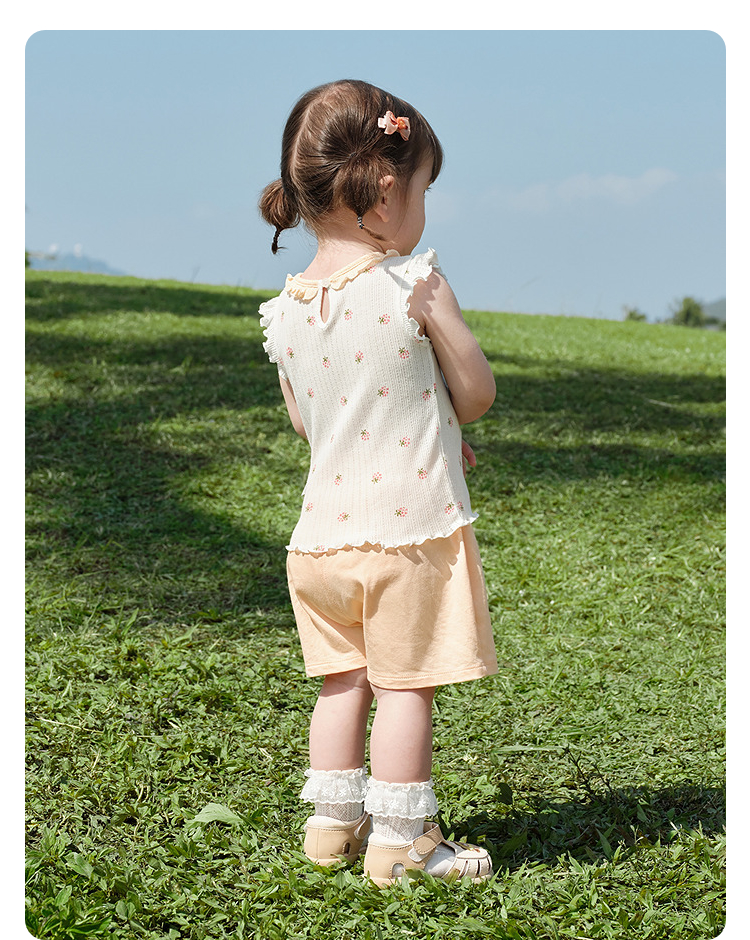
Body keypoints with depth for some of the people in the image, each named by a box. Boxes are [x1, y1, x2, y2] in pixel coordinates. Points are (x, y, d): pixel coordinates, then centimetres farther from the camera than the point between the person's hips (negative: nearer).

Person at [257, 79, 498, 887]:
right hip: (411, 522, -5)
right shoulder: (415, 285, -14)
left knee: (344, 680, 18)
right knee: (406, 683, 4)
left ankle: (333, 821, 26)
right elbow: (477, 394, -6)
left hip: (327, 525, 5)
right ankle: (398, 841, 11)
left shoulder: (285, 312, 1)